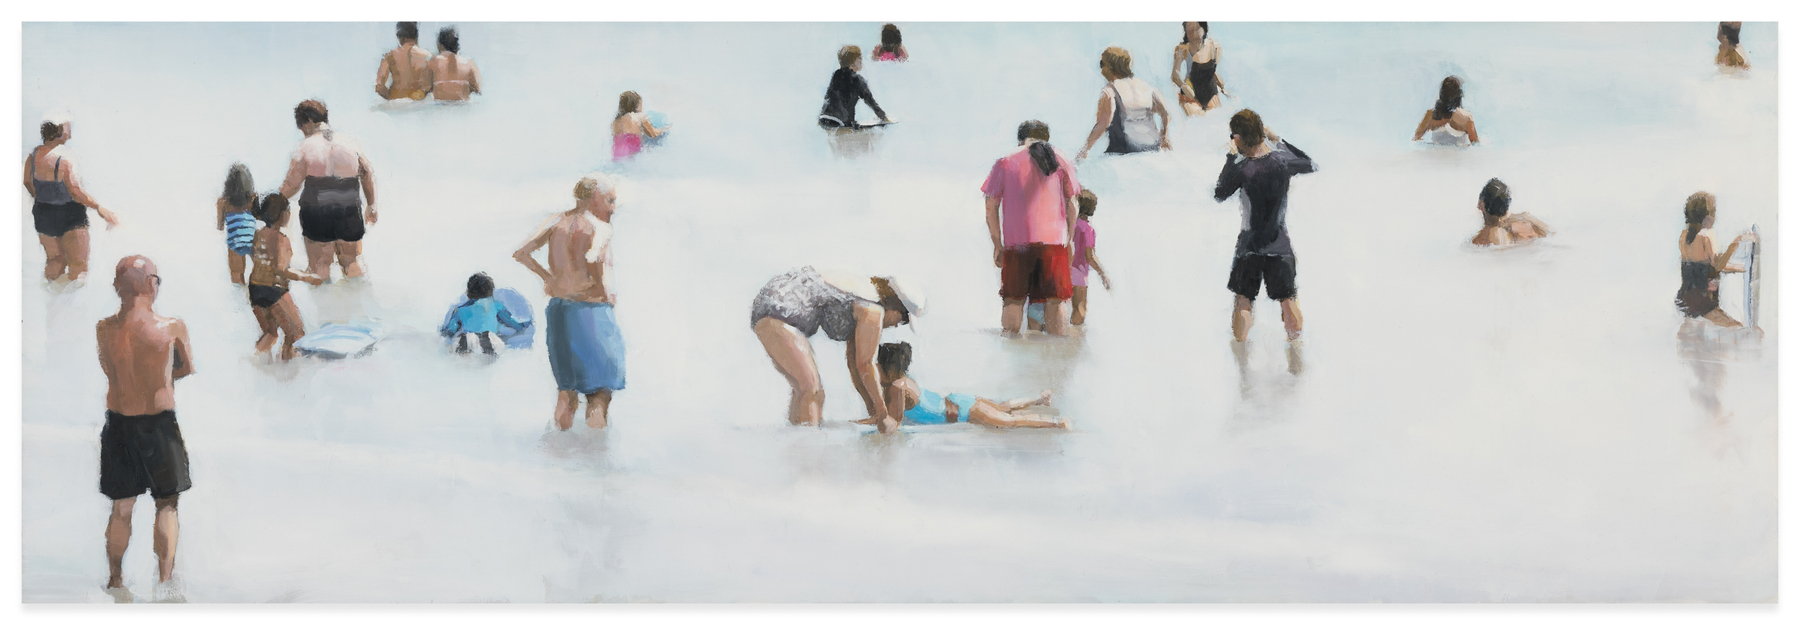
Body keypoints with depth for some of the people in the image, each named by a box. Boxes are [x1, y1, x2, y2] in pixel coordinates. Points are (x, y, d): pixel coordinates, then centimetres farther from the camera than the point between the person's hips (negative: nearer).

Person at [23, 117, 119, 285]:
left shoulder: (34, 154, -3)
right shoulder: (65, 159, -24)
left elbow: (27, 182, 10)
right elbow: (75, 191, -29)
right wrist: (99, 208, -26)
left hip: (42, 213, 7)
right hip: (69, 215, -7)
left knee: (53, 260, 23)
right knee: (78, 264, 7)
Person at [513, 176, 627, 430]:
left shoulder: (557, 221, 8)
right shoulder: (601, 228, -11)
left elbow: (521, 253, 5)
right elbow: (593, 258, -32)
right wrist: (606, 292, -17)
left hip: (557, 309, 6)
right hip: (591, 310, -6)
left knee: (567, 383, 22)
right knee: (601, 385, 5)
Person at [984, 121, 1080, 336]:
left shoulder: (1005, 163, 10)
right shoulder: (1059, 161, 14)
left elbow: (991, 207, 7)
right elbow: (1071, 205, 11)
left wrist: (997, 245, 11)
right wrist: (1069, 238, 17)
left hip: (1016, 243, 0)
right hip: (1053, 240, 0)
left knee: (1013, 301, 4)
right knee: (1055, 302, 1)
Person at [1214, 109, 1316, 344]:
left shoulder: (1242, 168, -17)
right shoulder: (1282, 160, -8)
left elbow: (1219, 195, -1)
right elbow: (1310, 165, 12)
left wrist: (1230, 157, 3)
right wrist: (1279, 140, 12)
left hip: (1250, 244, -2)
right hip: (1280, 244, 2)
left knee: (1243, 300, 9)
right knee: (1288, 299, 13)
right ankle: (1295, 344, 23)